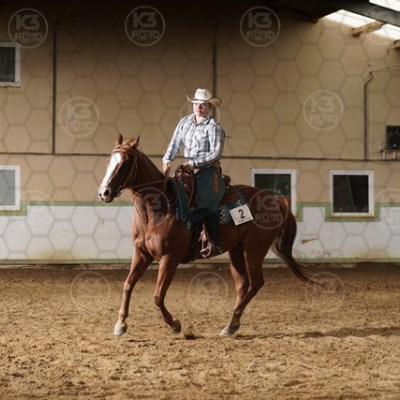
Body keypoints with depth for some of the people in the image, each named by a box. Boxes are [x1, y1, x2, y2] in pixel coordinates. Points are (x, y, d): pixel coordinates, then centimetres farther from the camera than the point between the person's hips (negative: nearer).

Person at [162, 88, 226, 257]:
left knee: (206, 203, -18)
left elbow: (216, 153, -14)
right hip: (188, 169, 7)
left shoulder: (214, 126, -8)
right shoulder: (185, 122, 11)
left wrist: (194, 163, -20)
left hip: (209, 170, -7)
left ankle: (213, 243, -13)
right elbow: (175, 144, 11)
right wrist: (167, 160, -7)